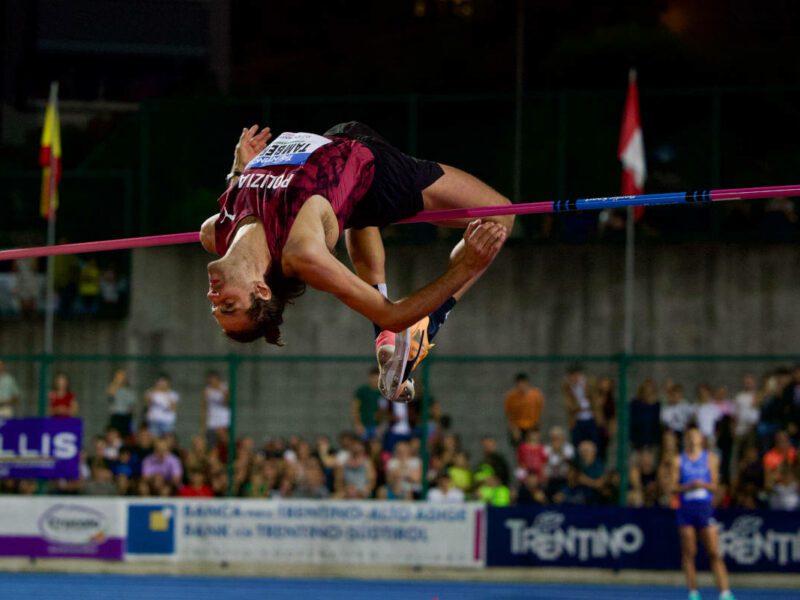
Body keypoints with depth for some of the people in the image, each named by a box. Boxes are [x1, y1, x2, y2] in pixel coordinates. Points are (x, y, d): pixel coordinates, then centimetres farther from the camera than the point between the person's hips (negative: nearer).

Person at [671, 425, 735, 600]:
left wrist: (703, 485, -14)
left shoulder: (710, 458, 8)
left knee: (714, 552, -8)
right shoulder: (679, 461, 7)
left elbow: (714, 485, 6)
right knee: (688, 553, 1)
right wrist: (689, 486, -14)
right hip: (686, 508, 1)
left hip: (705, 507, -1)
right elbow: (673, 487, 3)